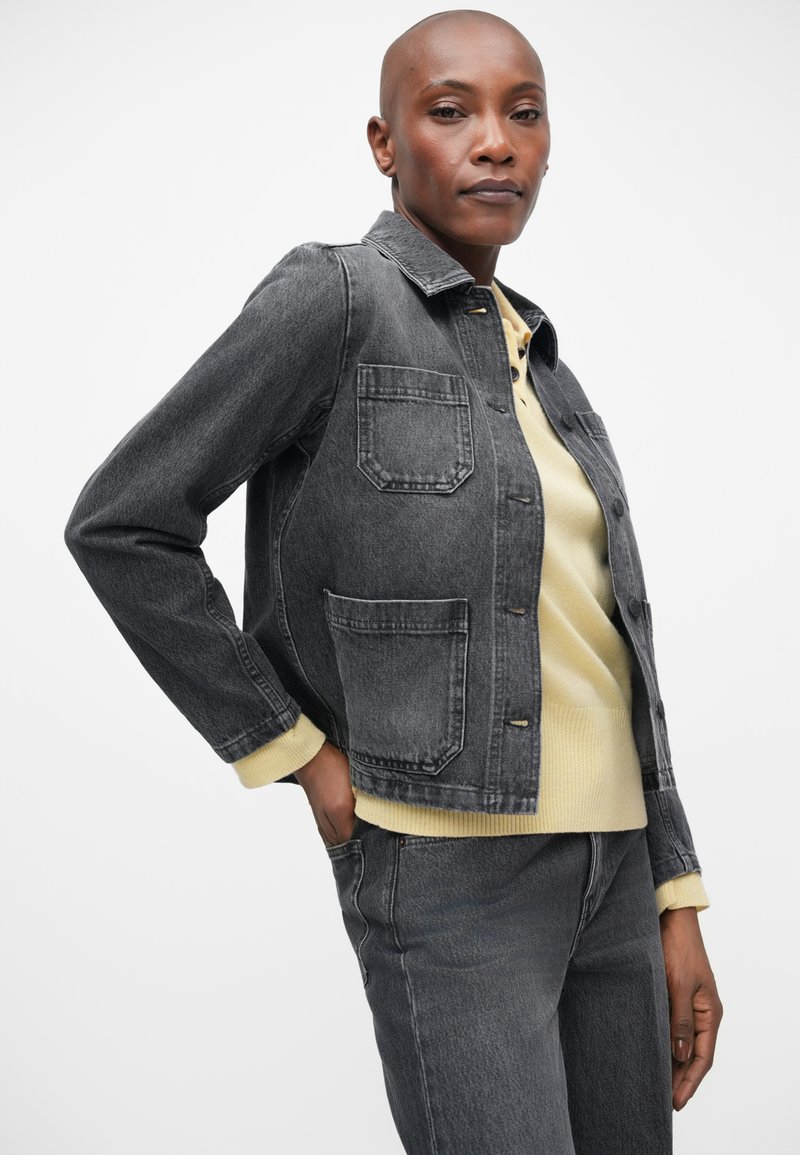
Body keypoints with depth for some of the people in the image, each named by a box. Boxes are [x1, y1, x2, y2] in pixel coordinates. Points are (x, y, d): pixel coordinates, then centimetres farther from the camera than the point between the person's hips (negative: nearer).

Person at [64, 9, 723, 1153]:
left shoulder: (530, 360, 12)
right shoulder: (328, 298, -11)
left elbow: (610, 652, 11)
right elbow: (121, 527, -13)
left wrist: (675, 907, 7)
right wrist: (294, 755, -11)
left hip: (595, 858, 8)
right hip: (443, 868, -7)